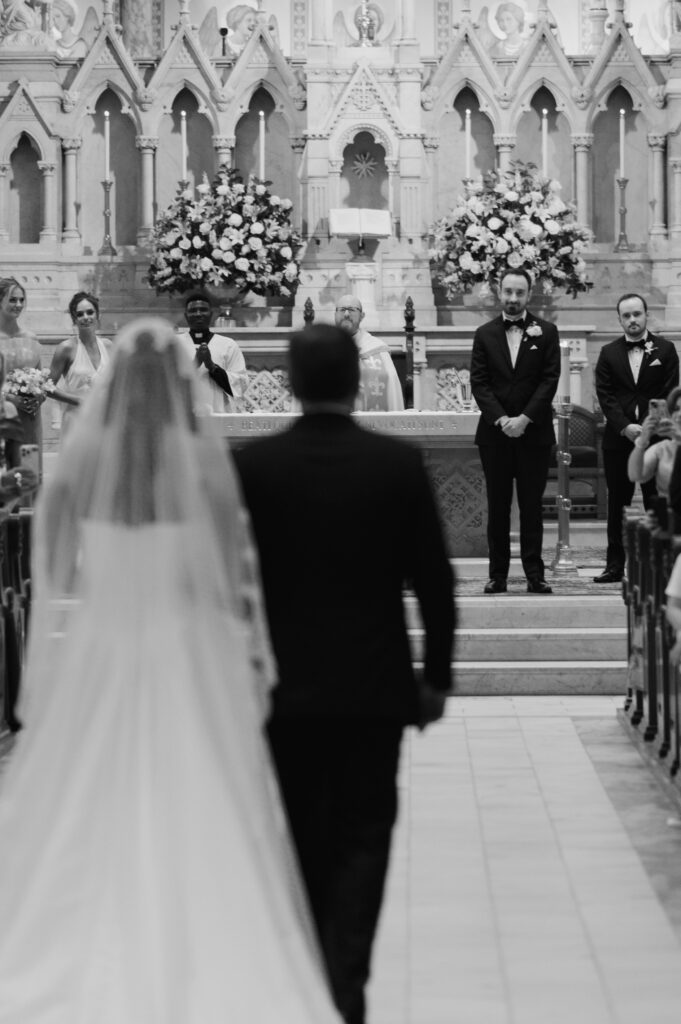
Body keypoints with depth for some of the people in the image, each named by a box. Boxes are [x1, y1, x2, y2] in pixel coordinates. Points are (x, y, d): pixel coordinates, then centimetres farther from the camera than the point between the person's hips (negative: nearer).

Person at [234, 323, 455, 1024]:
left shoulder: (251, 466, -6)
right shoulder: (399, 465, -7)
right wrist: (437, 675, 7)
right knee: (360, 841, 3)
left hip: (282, 685, 1)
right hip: (374, 688, -1)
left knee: (298, 843, 15)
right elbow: (433, 579, -4)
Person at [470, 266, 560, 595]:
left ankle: (534, 573, 3)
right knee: (497, 506, 3)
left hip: (534, 432, -1)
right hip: (494, 432, 1)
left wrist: (525, 418, -13)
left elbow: (550, 379, -3)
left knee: (531, 505, 1)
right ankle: (498, 574, 5)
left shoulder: (546, 332, 4)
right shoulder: (484, 334, 7)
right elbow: (479, 383, 1)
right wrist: (501, 419, -13)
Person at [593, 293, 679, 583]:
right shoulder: (609, 353, 9)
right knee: (617, 504, 4)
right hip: (618, 439, 2)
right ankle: (615, 566, 8)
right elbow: (605, 395, 1)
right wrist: (625, 426, -12)